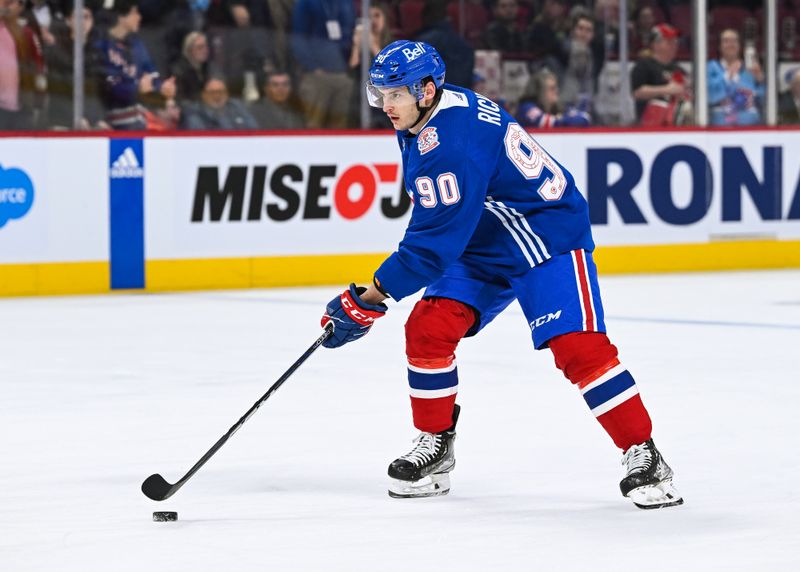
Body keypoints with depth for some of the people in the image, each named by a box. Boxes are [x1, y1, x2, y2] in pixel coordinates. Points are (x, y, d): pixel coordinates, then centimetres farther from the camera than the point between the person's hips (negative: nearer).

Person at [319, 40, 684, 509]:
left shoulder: (454, 144, -31)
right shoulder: (421, 119, -1)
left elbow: (434, 244, -30)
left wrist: (371, 298, -25)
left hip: (548, 235, -10)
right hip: (481, 244, 10)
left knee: (578, 346, -21)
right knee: (428, 329, -5)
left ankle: (644, 456, -13)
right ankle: (435, 445, 10)